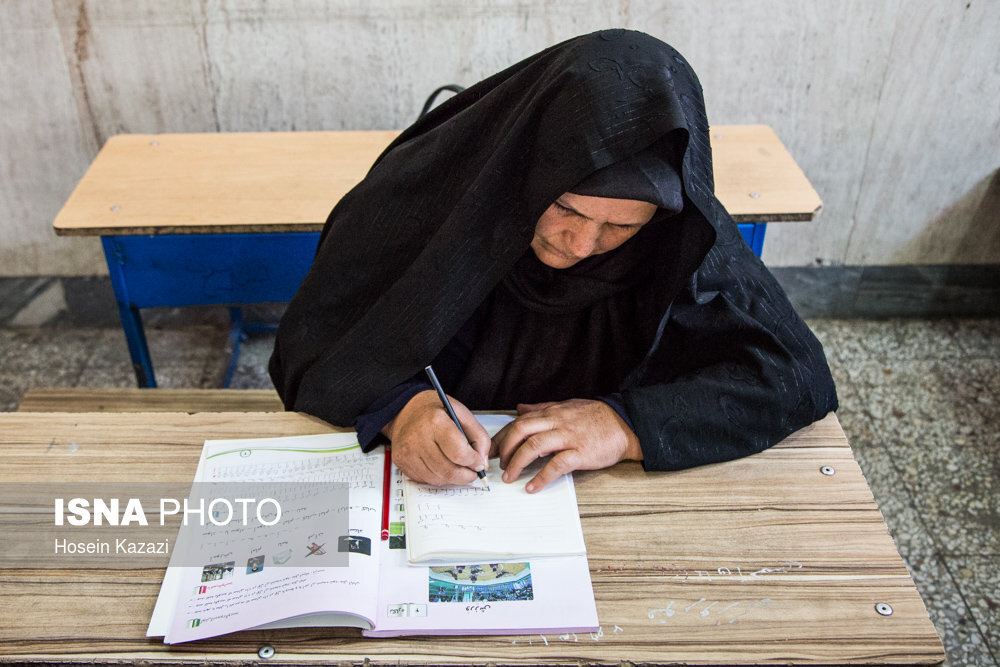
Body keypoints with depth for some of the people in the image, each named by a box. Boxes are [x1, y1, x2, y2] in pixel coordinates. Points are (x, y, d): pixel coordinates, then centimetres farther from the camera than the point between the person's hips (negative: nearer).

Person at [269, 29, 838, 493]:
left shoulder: (682, 236, -15)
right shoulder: (423, 187, -17)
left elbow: (796, 374, -16)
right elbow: (312, 339, -10)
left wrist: (627, 424, -27)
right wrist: (397, 405, -30)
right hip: (426, 482, 1)